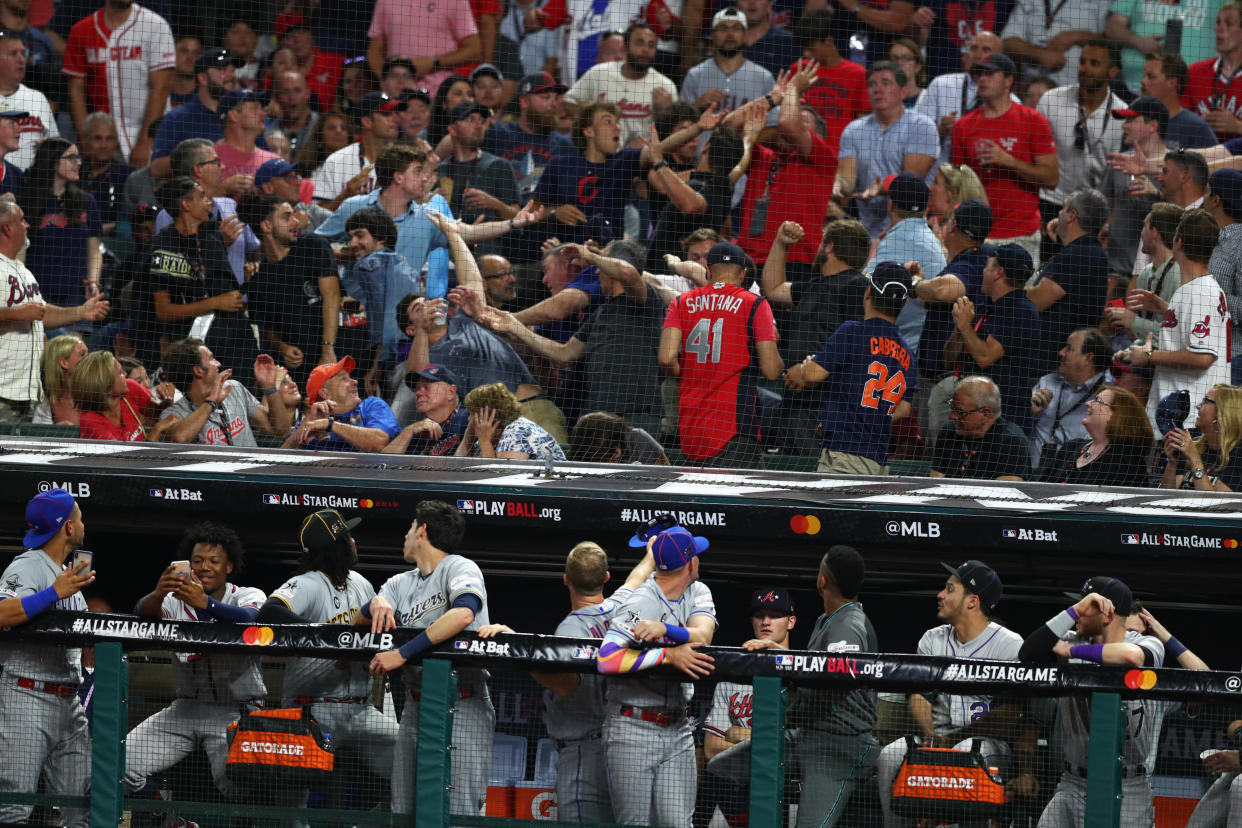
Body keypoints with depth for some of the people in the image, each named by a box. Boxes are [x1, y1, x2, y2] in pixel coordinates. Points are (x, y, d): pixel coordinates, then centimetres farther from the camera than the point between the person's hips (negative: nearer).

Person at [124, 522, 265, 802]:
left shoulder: (249, 596, 1)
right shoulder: (176, 600, 7)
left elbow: (251, 619, -24)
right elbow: (142, 613, -15)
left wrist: (206, 604, -42)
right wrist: (157, 595, -39)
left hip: (236, 713, -4)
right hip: (186, 709, 4)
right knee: (123, 763, -10)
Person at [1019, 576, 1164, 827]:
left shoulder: (1149, 644, -5)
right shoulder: (1072, 640, 8)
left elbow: (1131, 657, -30)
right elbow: (1027, 654, -9)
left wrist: (1071, 651, -17)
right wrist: (1075, 610, -13)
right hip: (1073, 785, 4)